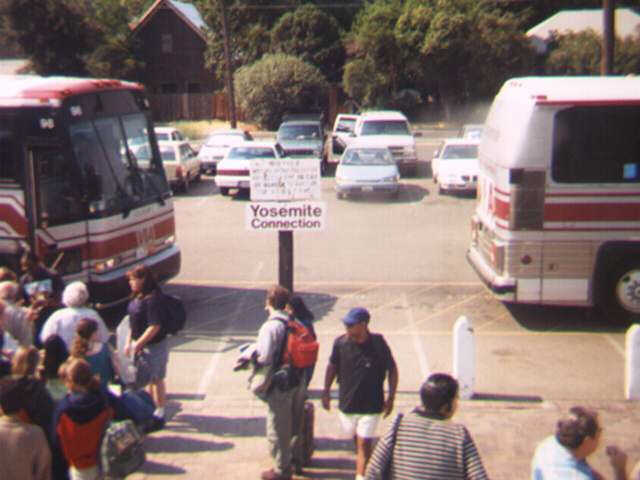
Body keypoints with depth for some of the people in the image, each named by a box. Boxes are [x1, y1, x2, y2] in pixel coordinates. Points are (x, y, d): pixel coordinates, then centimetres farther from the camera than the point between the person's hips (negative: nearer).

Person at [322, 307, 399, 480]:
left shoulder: (378, 343, -14)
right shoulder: (340, 343, -10)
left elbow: (392, 369, -2)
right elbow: (332, 367, 6)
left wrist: (391, 397, -2)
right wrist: (326, 392, 8)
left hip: (371, 405, -3)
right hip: (347, 403, 3)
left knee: (364, 443, -5)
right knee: (356, 440, 20)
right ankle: (363, 464, 47)